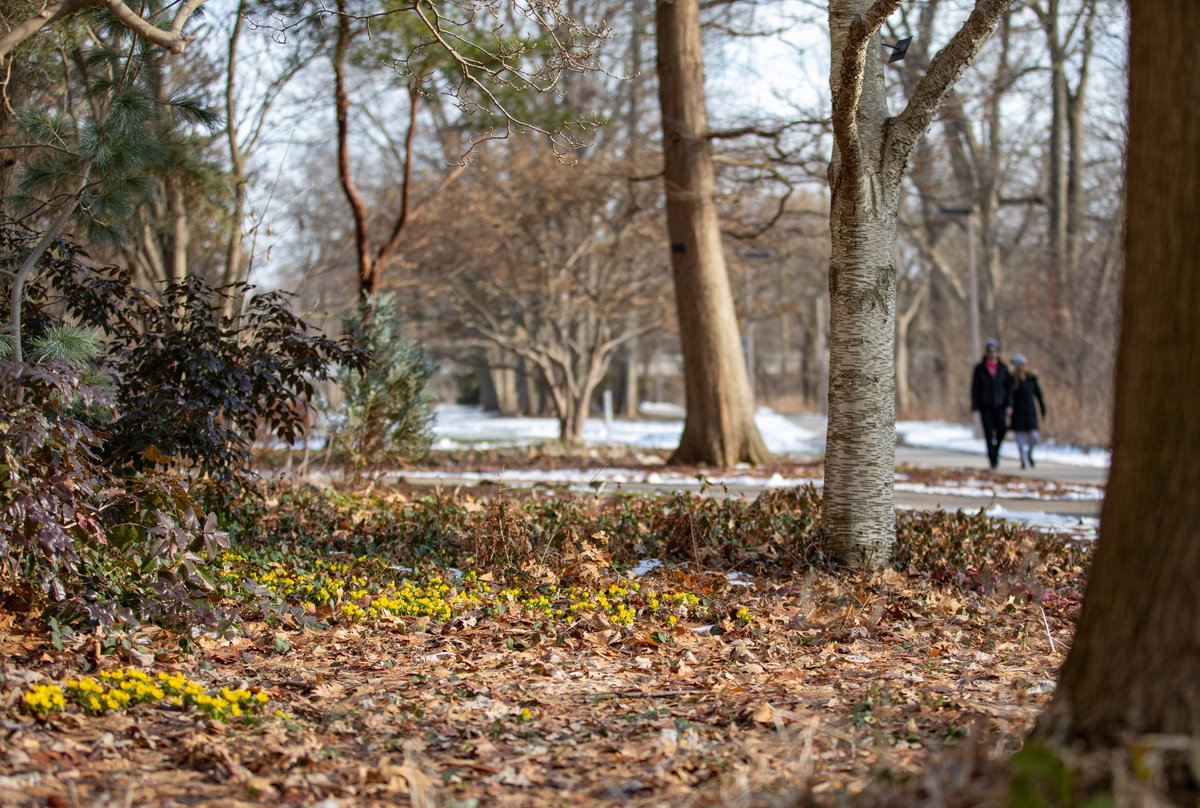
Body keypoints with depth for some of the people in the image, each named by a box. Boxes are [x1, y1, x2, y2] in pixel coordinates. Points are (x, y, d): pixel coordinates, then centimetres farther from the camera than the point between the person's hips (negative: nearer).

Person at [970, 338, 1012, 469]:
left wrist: (1009, 405, -3)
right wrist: (975, 407, -5)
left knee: (1001, 431, -11)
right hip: (985, 406, -1)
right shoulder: (980, 368, 1)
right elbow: (975, 388, 1)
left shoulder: (1003, 368, 6)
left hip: (999, 404, 1)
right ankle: (992, 458, 2)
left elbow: (1008, 387, 7)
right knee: (988, 433, -6)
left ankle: (996, 450, 16)